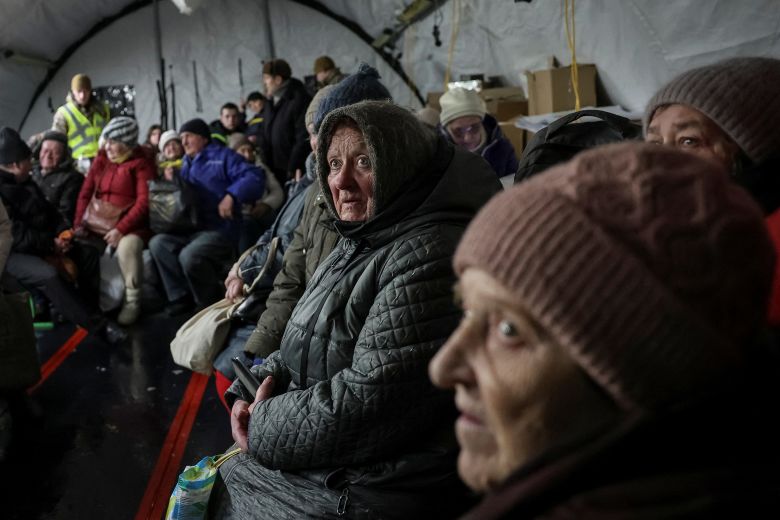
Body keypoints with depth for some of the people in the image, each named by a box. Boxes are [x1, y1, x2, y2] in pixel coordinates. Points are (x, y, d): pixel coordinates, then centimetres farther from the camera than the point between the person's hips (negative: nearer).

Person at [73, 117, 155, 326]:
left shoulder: (141, 162, -4)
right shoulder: (101, 159, 11)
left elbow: (144, 201, -13)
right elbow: (85, 193, 10)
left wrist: (121, 229, -22)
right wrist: (79, 224, -4)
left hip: (131, 225, -5)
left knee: (128, 246, -35)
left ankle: (132, 301, -18)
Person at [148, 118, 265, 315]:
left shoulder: (222, 156, 2)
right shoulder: (186, 164, 22)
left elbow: (255, 177, -12)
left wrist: (231, 196, -22)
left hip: (219, 230, -7)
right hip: (189, 228, 7)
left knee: (189, 255, -31)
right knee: (157, 243, -14)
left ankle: (211, 303, -9)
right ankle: (182, 296, -8)